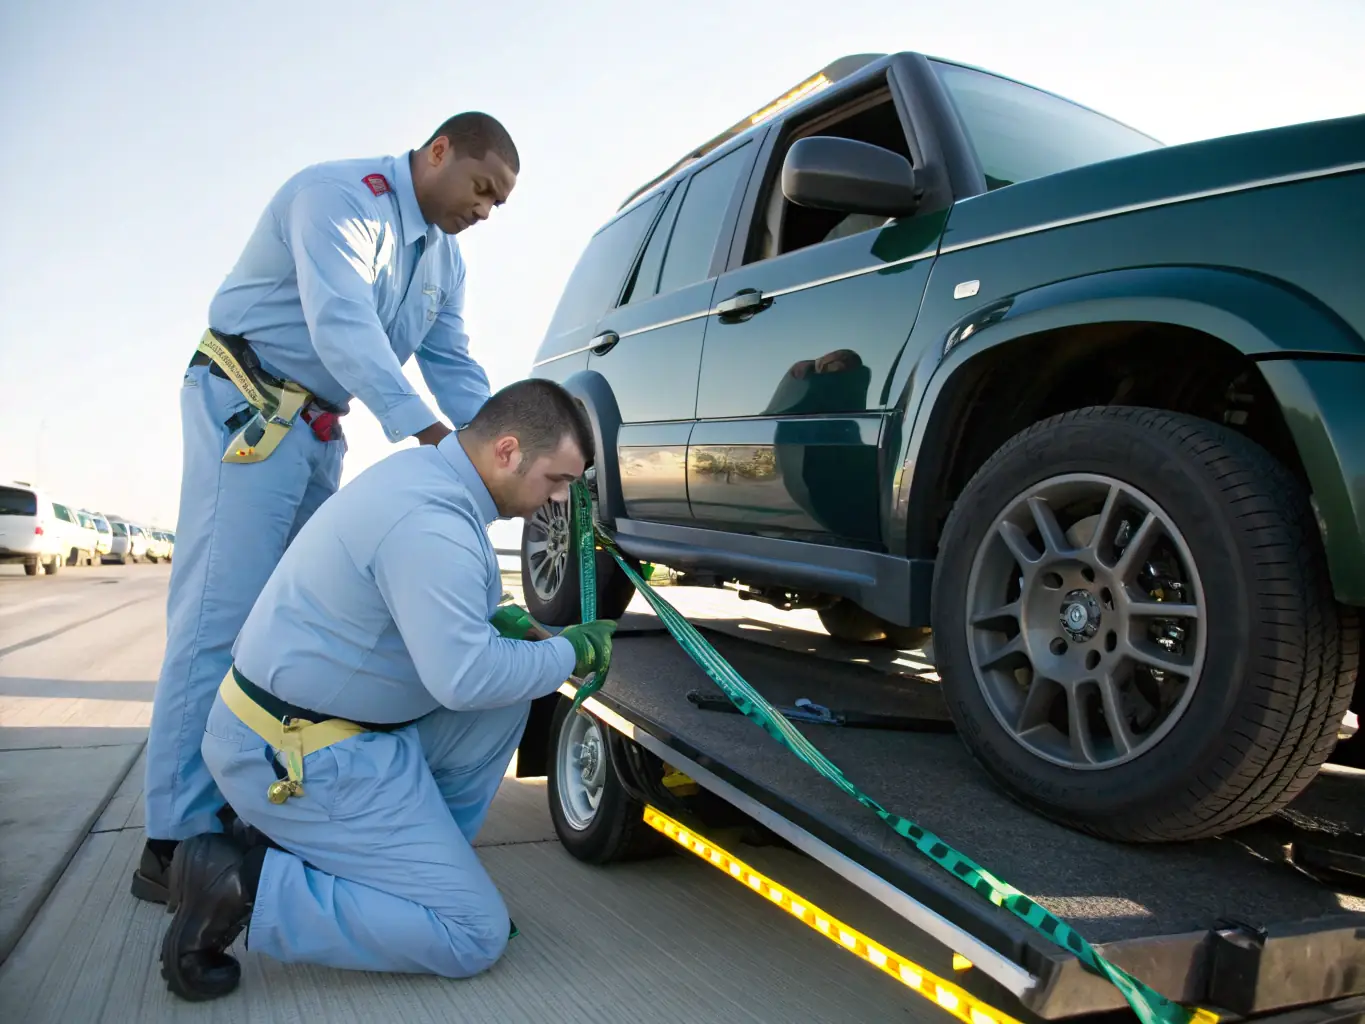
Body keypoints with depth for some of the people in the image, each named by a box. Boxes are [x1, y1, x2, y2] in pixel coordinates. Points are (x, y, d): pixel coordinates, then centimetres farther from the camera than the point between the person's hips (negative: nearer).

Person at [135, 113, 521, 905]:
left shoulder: (443, 260, 13)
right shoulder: (341, 195, -14)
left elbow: (455, 368, 9)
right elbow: (341, 324, -29)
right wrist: (425, 431, -39)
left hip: (320, 428, 9)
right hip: (245, 407, -9)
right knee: (219, 615, -12)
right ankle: (179, 841, -7)